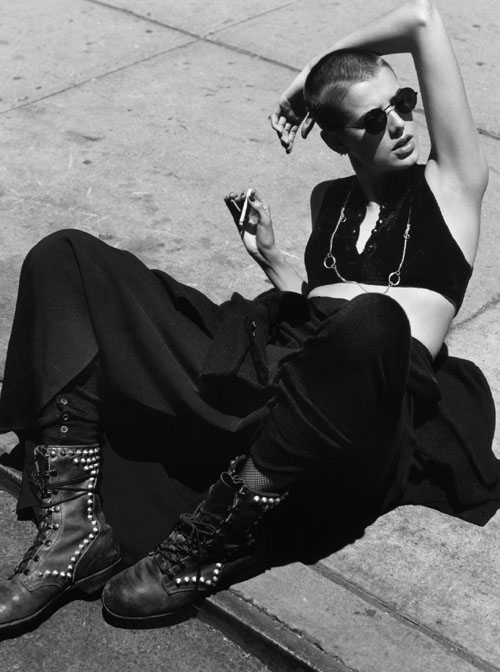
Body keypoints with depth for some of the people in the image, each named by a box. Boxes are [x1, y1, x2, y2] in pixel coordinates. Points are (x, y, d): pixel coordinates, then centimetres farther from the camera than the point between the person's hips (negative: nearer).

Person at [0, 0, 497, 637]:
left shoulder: (448, 186, 10)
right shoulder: (331, 199, 25)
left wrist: (309, 76, 11)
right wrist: (270, 256, 13)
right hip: (262, 365, 6)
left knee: (372, 322, -44)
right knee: (65, 257, -1)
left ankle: (201, 548, -29)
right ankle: (73, 524, -21)